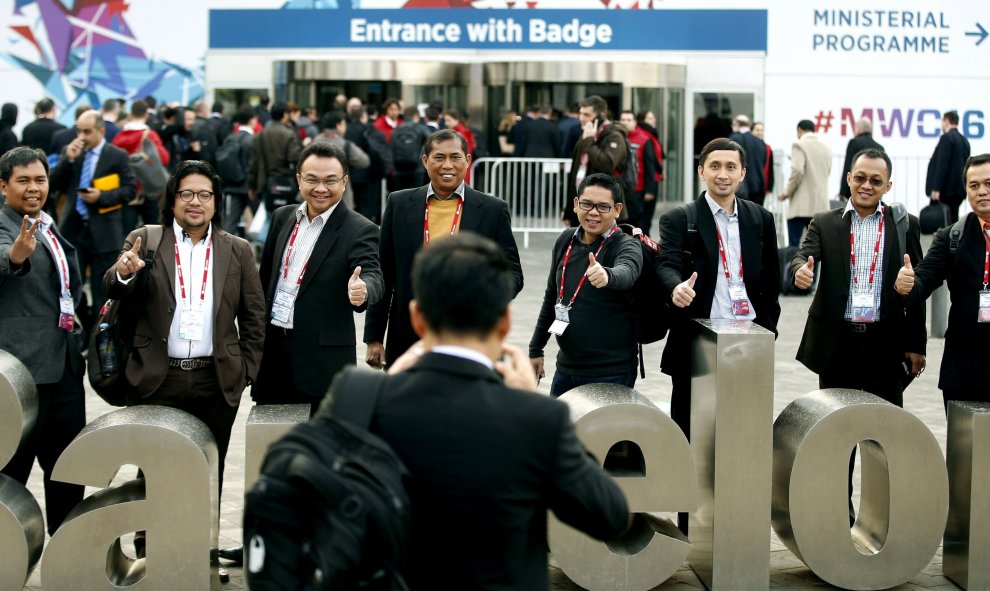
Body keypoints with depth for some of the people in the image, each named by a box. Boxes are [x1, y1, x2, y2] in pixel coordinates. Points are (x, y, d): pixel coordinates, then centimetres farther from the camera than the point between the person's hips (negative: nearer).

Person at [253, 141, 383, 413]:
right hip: (272, 347, 5)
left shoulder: (359, 230, -8)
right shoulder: (282, 217, 9)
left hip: (323, 358, -5)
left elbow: (371, 275, -22)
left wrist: (362, 291, -45)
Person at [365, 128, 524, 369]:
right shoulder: (399, 204, 5)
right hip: (408, 338, 1)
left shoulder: (493, 210, 1)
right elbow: (384, 275, 7)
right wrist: (374, 338, 5)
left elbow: (512, 272, 4)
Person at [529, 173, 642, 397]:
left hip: (611, 373, -6)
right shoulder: (566, 240, 8)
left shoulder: (626, 245, -9)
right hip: (565, 368, 6)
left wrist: (606, 275, -56)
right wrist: (536, 349, 19)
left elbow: (627, 273, -34)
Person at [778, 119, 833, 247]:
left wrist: (786, 192, -6)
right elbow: (827, 173, 16)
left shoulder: (799, 145, -6)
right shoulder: (826, 148, 13)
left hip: (801, 204, -6)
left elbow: (797, 171, -17)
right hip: (821, 205, 6)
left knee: (793, 247, -5)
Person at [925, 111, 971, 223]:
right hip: (958, 189, 8)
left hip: (945, 189, -8)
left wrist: (936, 189, -19)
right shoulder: (964, 140, 14)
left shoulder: (947, 138, -11)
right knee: (952, 220, 9)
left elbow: (942, 165, -18)